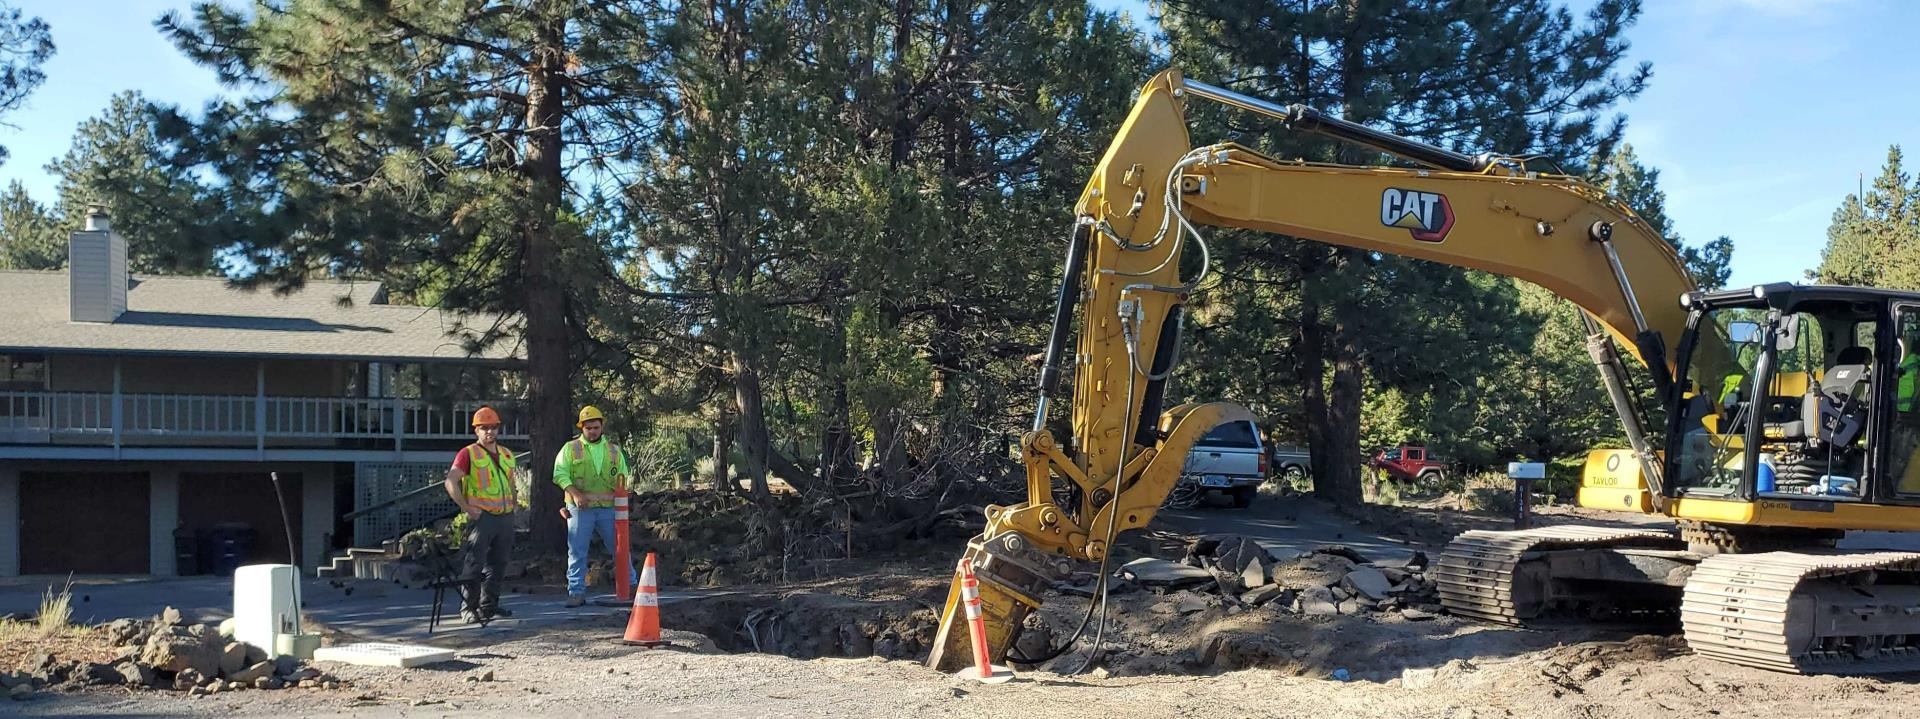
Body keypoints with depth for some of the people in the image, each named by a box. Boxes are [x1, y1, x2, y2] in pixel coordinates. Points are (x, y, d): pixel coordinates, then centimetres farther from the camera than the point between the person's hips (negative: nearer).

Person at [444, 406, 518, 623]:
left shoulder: (507, 454, 16)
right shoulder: (468, 454, -4)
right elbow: (451, 482, -12)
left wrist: (514, 503, 16)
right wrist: (467, 508, -15)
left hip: (505, 516, 6)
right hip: (482, 516, -6)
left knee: (498, 564, 10)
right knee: (475, 564, -8)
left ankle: (489, 606, 19)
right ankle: (468, 608, -4)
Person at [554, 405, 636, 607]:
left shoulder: (613, 450, 12)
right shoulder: (571, 448, 3)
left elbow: (622, 477, 18)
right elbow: (560, 474, -6)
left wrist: (621, 497, 2)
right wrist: (575, 493, -19)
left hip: (608, 507, 2)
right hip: (580, 509, -2)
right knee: (577, 552, -1)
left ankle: (631, 585, 21)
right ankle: (576, 592, 4)